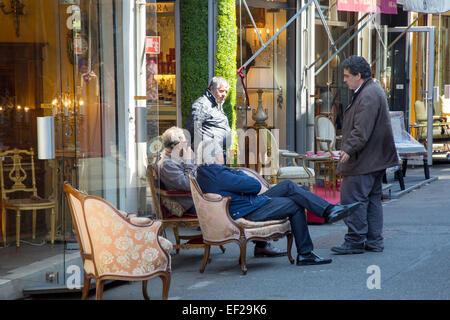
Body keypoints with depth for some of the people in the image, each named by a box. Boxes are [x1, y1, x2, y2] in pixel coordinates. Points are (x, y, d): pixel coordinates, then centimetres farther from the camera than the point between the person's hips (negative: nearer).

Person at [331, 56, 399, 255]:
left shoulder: (368, 96, -17)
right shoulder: (372, 91, 17)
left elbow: (362, 130, -25)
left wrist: (349, 149, -25)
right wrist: (349, 149, 22)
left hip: (364, 161, -11)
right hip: (374, 160, 11)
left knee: (353, 198, -8)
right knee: (372, 199, 12)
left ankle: (355, 241, -5)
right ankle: (374, 242, 17)